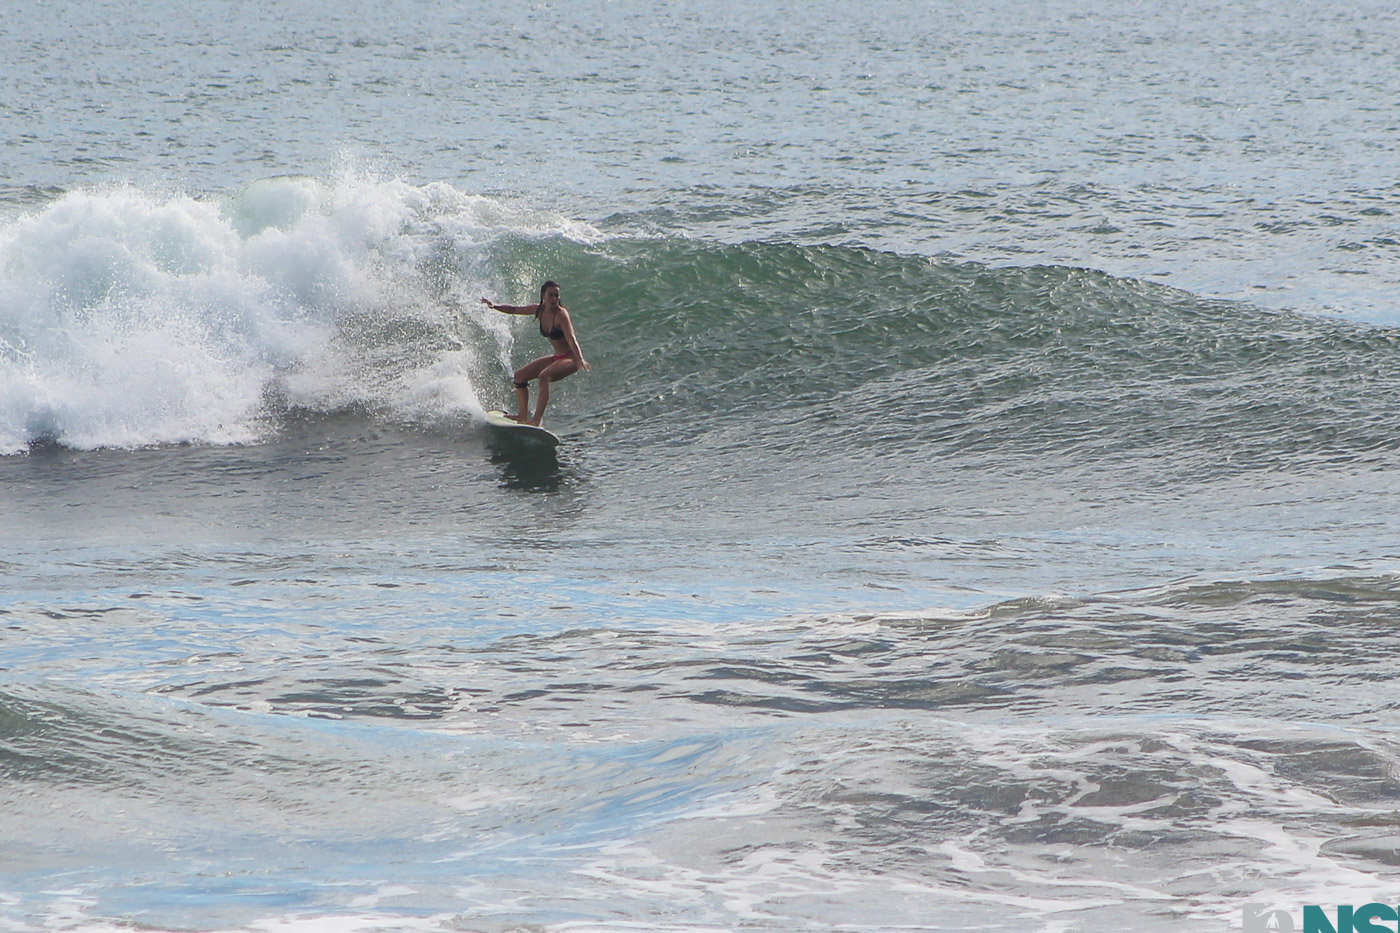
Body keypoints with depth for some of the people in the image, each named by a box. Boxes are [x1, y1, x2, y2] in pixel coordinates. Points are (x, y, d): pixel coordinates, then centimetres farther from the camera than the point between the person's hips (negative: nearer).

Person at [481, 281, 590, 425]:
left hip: (570, 359, -9)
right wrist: (494, 306, -2)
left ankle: (537, 419, -39)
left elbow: (571, 338, -36)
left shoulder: (561, 314, -23)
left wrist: (580, 359, -50)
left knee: (544, 376, -34)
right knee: (520, 375, 8)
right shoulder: (539, 310, 0)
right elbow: (514, 309, 13)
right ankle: (523, 415, 21)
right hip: (557, 357, 9)